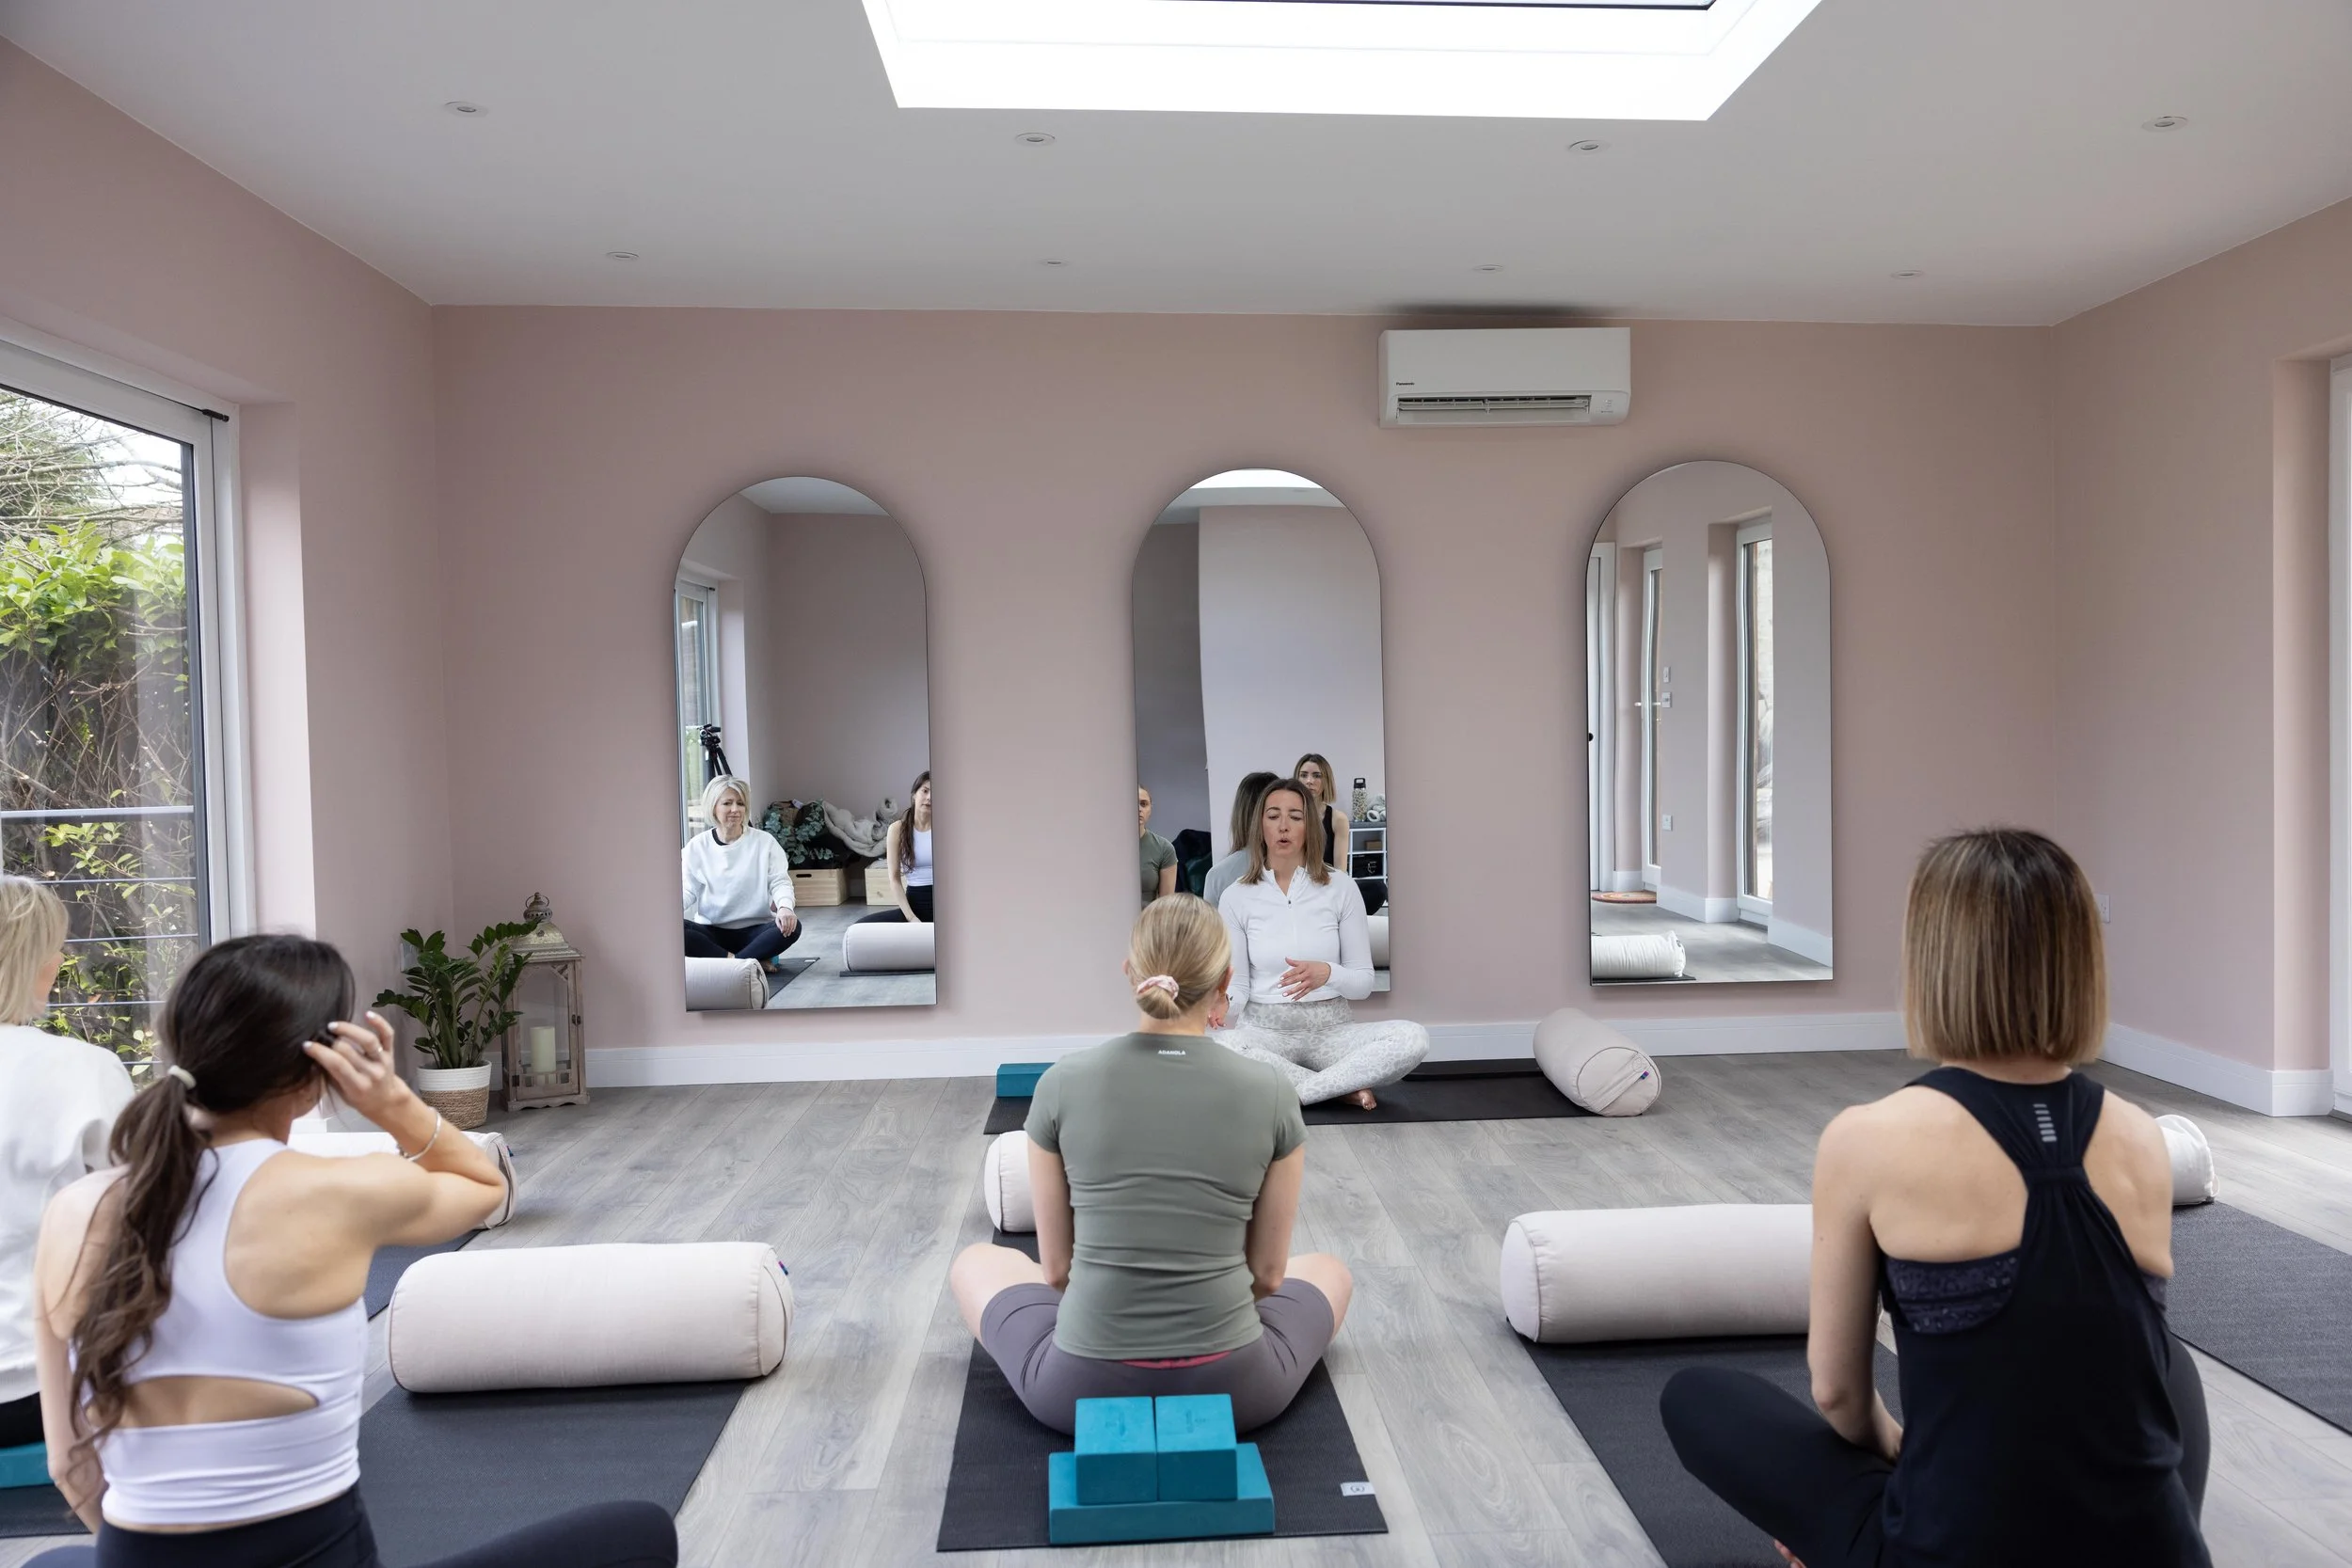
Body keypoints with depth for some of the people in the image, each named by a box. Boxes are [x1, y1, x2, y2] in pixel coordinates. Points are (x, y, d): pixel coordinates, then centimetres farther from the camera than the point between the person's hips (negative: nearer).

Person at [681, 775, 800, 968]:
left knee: (791, 926, -31)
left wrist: (785, 907, -28)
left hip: (754, 930, -1)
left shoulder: (764, 841, 0)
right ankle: (753, 962, -30)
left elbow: (780, 881, -5)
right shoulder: (697, 847, 4)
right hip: (711, 931, 1)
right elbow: (689, 890, 2)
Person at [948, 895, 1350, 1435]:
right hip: (1233, 1385, 1)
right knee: (1329, 1271, 33)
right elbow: (1268, 1271, 4)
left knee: (975, 1263, 30)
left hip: (1083, 1386, 0)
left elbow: (1057, 1266, 3)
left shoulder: (1063, 1083, -8)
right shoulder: (1270, 1094, -7)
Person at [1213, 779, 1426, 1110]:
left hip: (1331, 1029, 1)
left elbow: (1363, 983, 0)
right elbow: (1237, 987, -2)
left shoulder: (1341, 888, 0)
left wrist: (1327, 973, -23)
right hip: (1265, 1031, 0)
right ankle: (1342, 1089, -22)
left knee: (1412, 1038, -28)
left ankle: (1294, 1091, -23)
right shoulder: (1236, 897, 0)